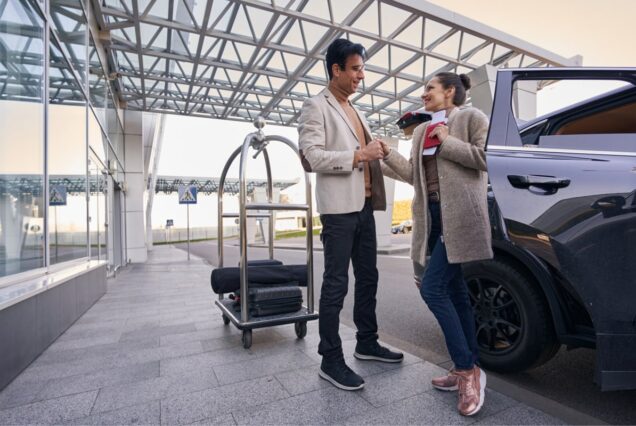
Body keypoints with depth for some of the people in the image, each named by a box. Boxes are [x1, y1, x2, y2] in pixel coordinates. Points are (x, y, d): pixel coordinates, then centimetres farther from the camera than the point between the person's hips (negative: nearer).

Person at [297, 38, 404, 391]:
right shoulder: (317, 106, -3)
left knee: (367, 278, 13)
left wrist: (376, 152, 9)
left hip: (364, 205, 9)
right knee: (336, 284, -4)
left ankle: (367, 343, 28)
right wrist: (359, 155, -17)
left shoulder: (354, 111, 23)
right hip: (339, 207, -9)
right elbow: (312, 157, -15)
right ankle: (330, 360, 9)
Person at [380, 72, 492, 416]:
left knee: (432, 288, -14)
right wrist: (386, 153, 9)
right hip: (432, 215, 7)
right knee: (454, 291, 10)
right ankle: (468, 368, 22)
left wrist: (447, 142, -8)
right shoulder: (421, 130, 22)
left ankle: (467, 369, 2)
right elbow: (413, 174, 16)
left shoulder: (471, 117, 3)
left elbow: (486, 157, -10)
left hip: (460, 215, -7)